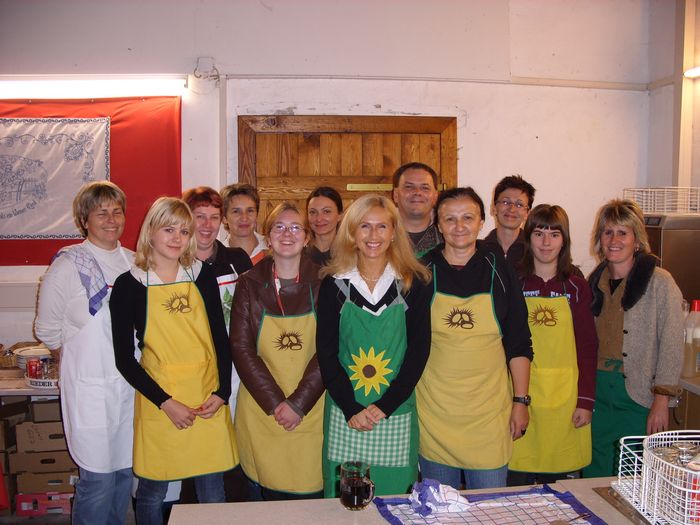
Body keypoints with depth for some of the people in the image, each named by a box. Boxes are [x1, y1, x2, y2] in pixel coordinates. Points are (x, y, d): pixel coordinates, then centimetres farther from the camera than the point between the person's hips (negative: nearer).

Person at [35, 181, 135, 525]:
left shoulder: (134, 262, 6)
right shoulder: (67, 266, -9)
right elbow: (47, 330, -2)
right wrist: (81, 362, 4)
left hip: (132, 384, 5)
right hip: (91, 387, -5)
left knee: (125, 471, 15)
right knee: (98, 477, 1)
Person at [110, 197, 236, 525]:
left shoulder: (202, 275, 4)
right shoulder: (129, 284, -3)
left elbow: (220, 338, 8)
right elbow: (124, 358, -3)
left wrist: (222, 392, -3)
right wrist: (165, 402, -10)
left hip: (207, 400, 2)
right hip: (159, 402, -2)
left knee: (212, 493, 10)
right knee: (152, 492, 10)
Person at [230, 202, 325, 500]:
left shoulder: (321, 284, -1)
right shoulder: (250, 284, 2)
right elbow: (241, 348, -3)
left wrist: (298, 403, -11)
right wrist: (275, 403, -10)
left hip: (310, 413, 0)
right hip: (261, 414, 1)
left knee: (310, 498, 5)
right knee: (263, 496, 9)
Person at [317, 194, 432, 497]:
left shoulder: (413, 284, 1)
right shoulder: (334, 284, 2)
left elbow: (419, 349, -2)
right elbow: (326, 352, -1)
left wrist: (385, 406, -10)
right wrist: (351, 409, -10)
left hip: (396, 414, 0)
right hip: (345, 415, 0)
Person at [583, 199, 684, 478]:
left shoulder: (659, 282, -7)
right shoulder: (594, 282, 8)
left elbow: (671, 345, -9)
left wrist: (661, 402, -13)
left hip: (639, 397, -4)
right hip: (597, 393, 5)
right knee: (595, 476, 12)